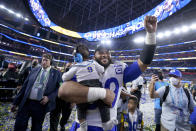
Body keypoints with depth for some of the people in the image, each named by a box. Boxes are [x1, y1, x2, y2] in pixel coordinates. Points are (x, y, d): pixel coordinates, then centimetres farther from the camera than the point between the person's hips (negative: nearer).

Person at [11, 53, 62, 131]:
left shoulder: (56, 73, -1)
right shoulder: (34, 70, 8)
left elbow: (59, 88, -4)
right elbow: (25, 86, 9)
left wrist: (49, 97, -17)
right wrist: (16, 102, 9)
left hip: (41, 105, -2)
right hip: (26, 103, 2)